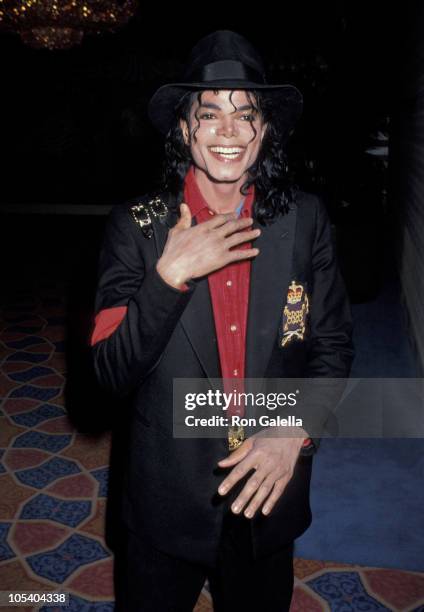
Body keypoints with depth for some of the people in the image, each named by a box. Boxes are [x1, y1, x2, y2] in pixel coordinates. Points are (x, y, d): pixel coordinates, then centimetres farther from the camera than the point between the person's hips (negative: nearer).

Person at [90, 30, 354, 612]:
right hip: (168, 500, -1)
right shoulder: (137, 226, -12)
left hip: (270, 494, 2)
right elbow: (113, 373, -15)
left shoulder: (305, 219, -8)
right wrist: (170, 274, -27)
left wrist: (296, 431, -17)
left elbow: (333, 346, -2)